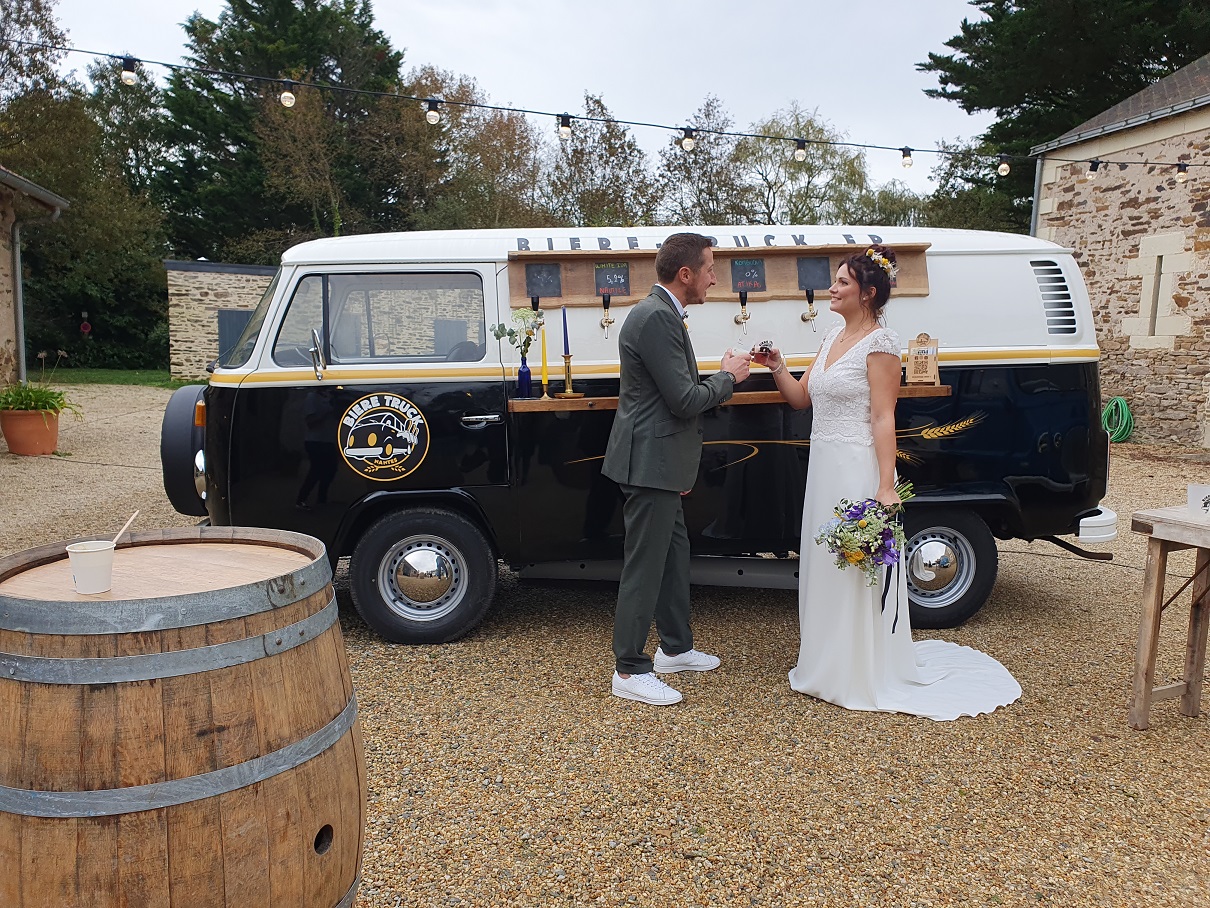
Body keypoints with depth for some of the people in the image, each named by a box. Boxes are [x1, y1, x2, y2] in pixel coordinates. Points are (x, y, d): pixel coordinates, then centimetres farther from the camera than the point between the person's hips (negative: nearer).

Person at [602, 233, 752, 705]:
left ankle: (675, 647, 35)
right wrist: (728, 376, -5)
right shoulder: (655, 318, -19)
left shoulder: (663, 314, 14)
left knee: (673, 553, 19)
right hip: (649, 463, -11)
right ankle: (630, 671, 10)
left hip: (660, 462, 11)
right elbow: (684, 400, -22)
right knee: (645, 565, -2)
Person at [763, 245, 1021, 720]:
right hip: (824, 467, 8)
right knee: (826, 567, 15)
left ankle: (866, 678, 15)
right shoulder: (832, 337, 13)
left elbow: (884, 418, -17)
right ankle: (831, 666, 31)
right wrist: (778, 369, -4)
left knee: (859, 571, 0)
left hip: (857, 470, -8)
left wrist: (886, 486, -21)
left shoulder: (879, 342, -12)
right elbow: (801, 398, 14)